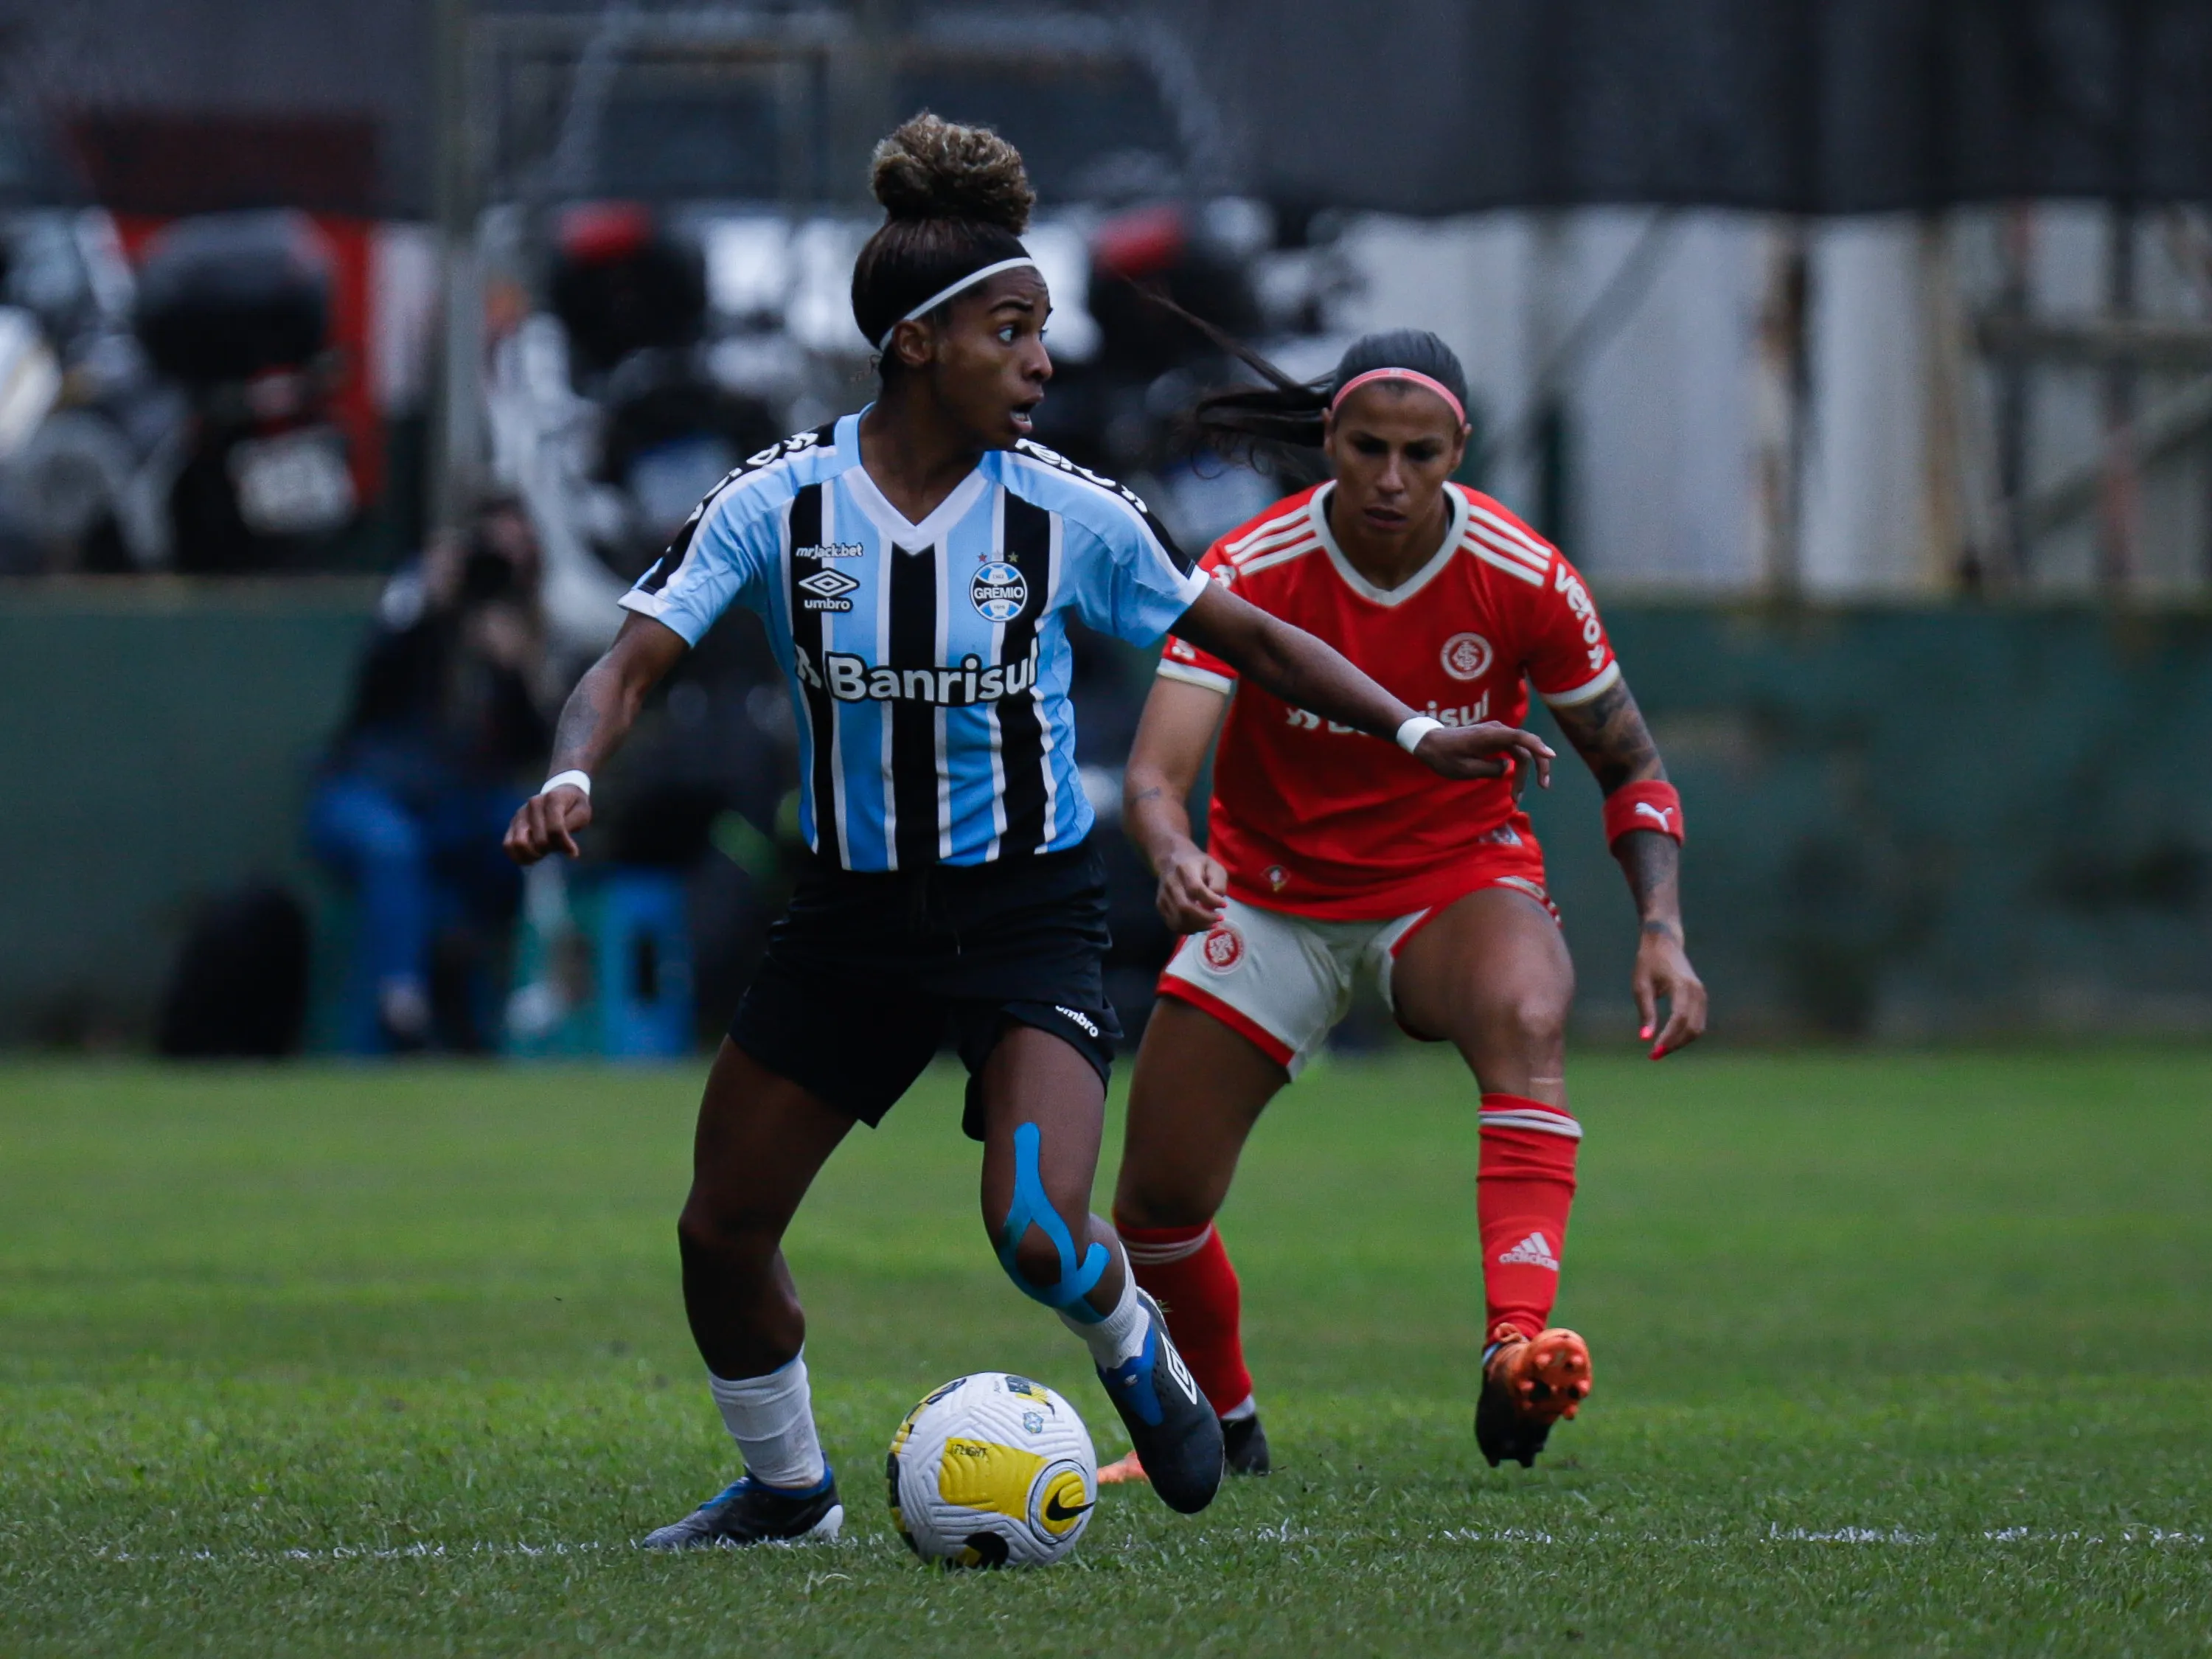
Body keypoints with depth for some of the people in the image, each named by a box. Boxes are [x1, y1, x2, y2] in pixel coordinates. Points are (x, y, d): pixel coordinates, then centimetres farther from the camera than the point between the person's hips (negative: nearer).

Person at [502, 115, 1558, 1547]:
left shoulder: (1067, 516, -9)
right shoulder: (781, 505, -10)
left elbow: (1248, 638, 2)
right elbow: (634, 664, -12)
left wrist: (1414, 733, -5)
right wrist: (575, 773, -32)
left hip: (1028, 906, -2)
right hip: (855, 913, 2)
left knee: (1038, 1237, -23)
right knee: (720, 1235, 3)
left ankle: (1135, 1353, 12)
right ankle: (786, 1486, 29)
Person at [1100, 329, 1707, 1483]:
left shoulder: (1522, 578, -16)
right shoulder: (1249, 573, -20)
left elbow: (1627, 765, -4)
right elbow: (1157, 767, -29)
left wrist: (1662, 929, -18)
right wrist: (1175, 856, -52)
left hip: (1457, 874, -1)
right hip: (1272, 896, 1)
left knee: (1526, 1013, -37)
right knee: (1158, 1202, 0)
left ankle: (1516, 1348, -51)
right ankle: (1219, 1422, 32)